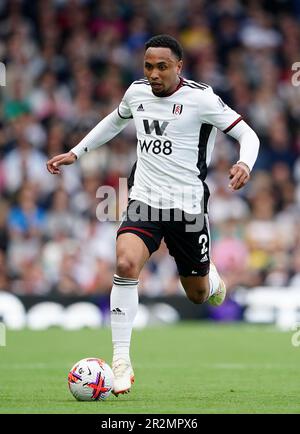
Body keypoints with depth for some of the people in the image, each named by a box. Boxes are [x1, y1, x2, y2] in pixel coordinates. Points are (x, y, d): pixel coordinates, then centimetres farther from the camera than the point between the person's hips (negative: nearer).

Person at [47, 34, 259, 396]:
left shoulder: (200, 98, -11)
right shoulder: (137, 92, 3)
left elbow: (247, 134, -8)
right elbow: (115, 121, 26)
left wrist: (244, 164, -29)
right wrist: (75, 153, 23)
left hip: (188, 206, -2)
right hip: (144, 202, 2)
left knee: (198, 295, 10)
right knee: (125, 263, -27)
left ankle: (211, 278, 52)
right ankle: (121, 362, -23)